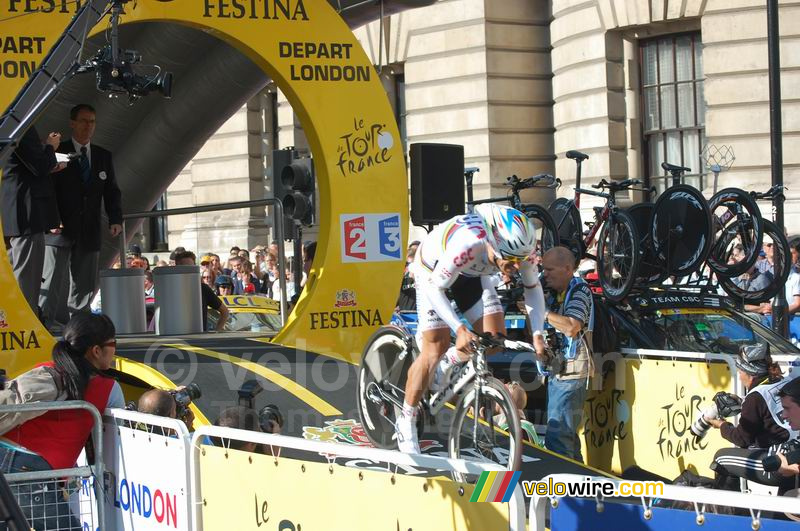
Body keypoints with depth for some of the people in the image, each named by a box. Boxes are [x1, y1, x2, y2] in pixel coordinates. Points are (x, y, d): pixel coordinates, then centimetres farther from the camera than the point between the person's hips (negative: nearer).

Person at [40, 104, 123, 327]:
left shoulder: (104, 156, 14)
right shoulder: (57, 152, 0)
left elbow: (112, 191, 13)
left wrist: (115, 219, -2)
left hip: (90, 232, 5)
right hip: (60, 230, -4)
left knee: (84, 287, 5)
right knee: (52, 285, -10)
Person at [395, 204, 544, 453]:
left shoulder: (521, 248, -28)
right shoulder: (466, 245, -44)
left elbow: (533, 287, -9)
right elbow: (435, 288, -33)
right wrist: (460, 328, -42)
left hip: (472, 273, 5)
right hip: (433, 269, -5)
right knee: (436, 348, -10)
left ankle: (446, 363, 20)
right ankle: (405, 421, 4)